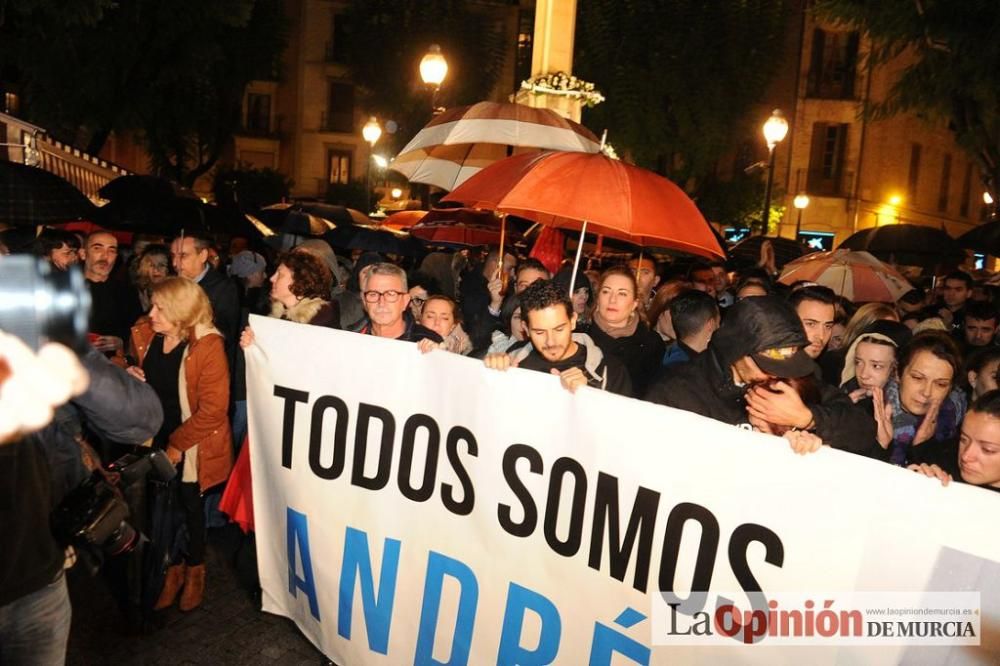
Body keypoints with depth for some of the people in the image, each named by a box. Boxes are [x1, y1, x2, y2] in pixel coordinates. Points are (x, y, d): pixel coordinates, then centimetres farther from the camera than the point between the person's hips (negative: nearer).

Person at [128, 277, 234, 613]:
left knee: (191, 505, 12)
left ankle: (195, 569, 36)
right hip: (156, 437, 4)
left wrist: (177, 444, -15)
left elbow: (212, 409, -20)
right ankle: (174, 567, 35)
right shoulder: (143, 335, -5)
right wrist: (130, 377, -9)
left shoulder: (208, 346, -22)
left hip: (193, 443, -4)